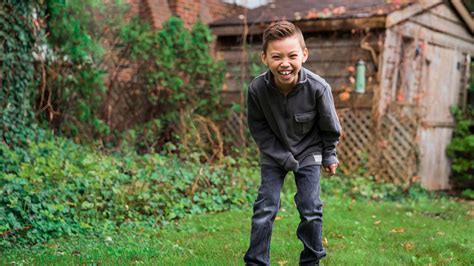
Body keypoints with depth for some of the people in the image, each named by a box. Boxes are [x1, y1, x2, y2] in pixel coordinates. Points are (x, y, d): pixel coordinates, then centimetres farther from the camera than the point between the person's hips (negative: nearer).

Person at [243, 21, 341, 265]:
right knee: (264, 210, -3)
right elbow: (258, 127, -10)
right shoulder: (257, 88, -27)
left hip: (309, 153, 0)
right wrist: (284, 158, -13)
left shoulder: (318, 88, -28)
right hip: (274, 154, 1)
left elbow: (330, 128, -9)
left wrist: (329, 156, 3)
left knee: (311, 212, 0)